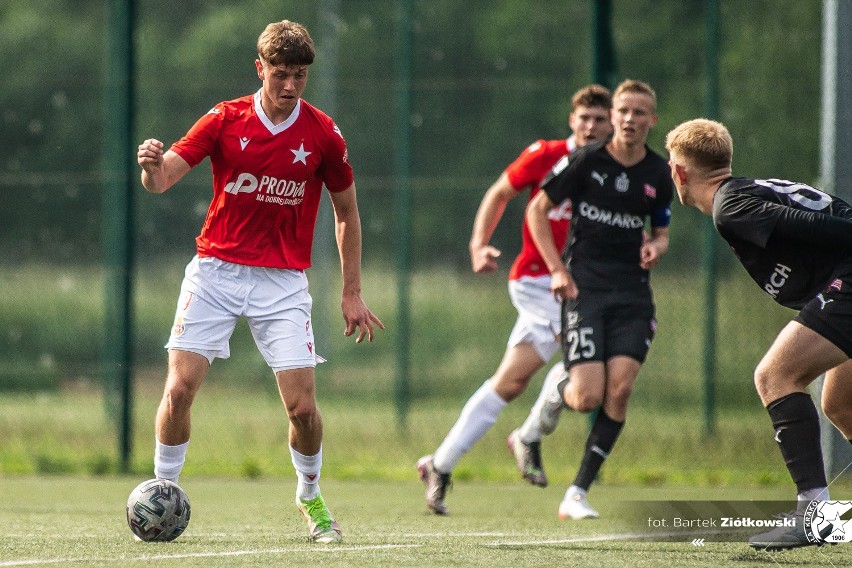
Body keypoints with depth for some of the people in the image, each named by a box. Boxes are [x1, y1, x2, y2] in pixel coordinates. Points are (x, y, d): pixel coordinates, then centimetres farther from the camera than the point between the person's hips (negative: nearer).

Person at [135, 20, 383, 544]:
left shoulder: (323, 135, -2)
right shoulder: (224, 121, -3)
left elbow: (347, 212, 10)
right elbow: (161, 180, -8)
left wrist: (353, 293, 8)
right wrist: (152, 165, -33)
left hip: (283, 282, 0)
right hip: (215, 271, 0)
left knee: (302, 405, -7)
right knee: (180, 388, -11)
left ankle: (310, 497, 20)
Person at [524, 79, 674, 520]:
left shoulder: (659, 174, 6)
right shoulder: (586, 161, -5)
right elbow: (537, 209, 2)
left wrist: (656, 246, -6)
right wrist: (557, 269, -6)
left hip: (633, 293, 3)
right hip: (584, 286, -3)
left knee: (620, 388, -13)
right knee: (588, 397, -14)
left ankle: (578, 492, -5)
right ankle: (559, 392, 27)